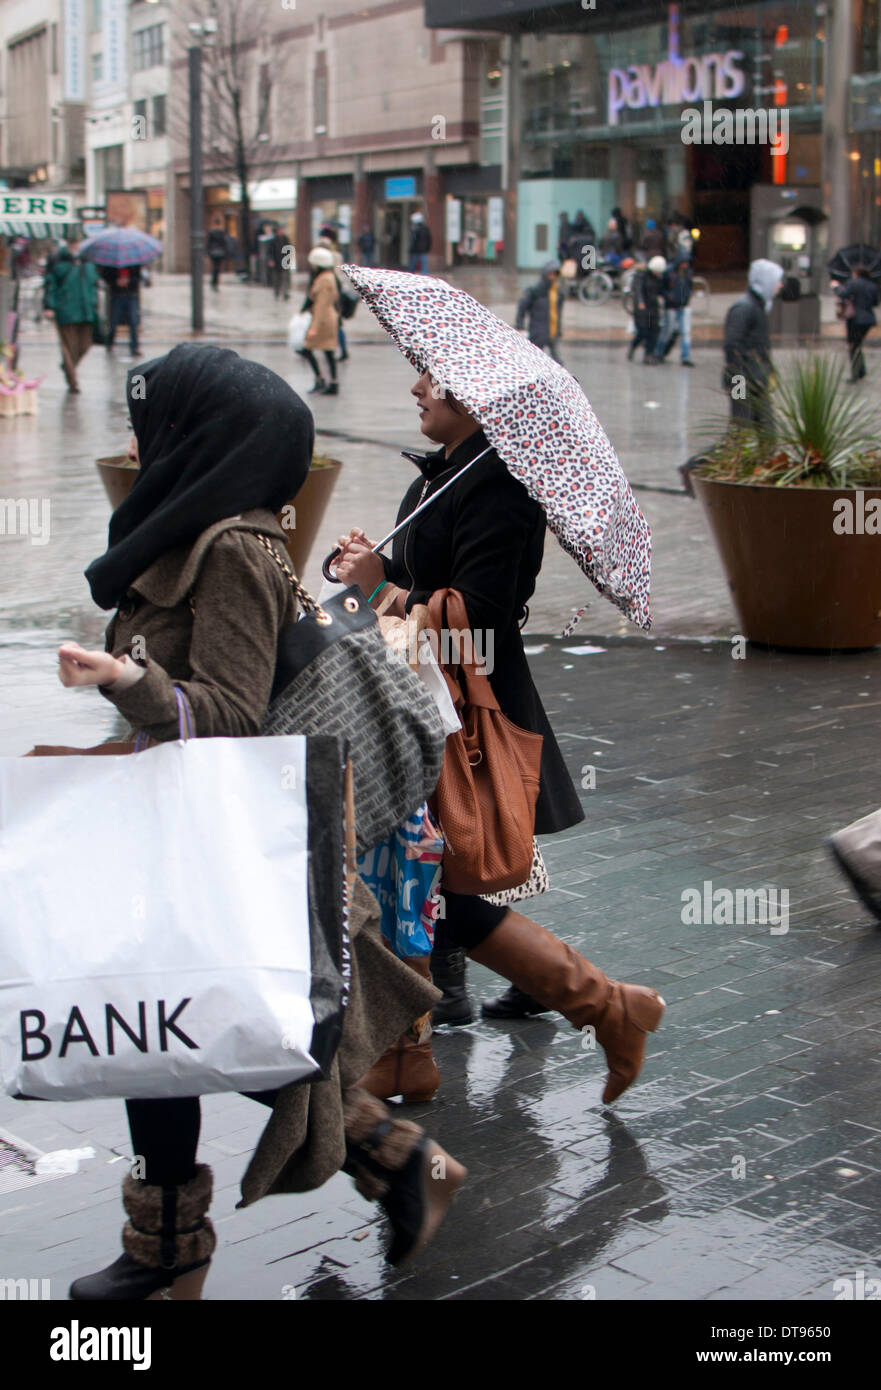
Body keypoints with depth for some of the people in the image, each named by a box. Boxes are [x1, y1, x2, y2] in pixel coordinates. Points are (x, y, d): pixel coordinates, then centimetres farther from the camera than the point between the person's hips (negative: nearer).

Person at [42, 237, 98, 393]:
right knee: (69, 346, -3)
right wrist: (48, 306, -10)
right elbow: (49, 284, -3)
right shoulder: (58, 260, -2)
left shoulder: (87, 260, 12)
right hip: (65, 310, -5)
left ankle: (68, 367, 33)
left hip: (86, 311, 5)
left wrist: (94, 305, 14)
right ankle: (73, 382, 3)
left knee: (84, 345, 5)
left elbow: (94, 284, 20)